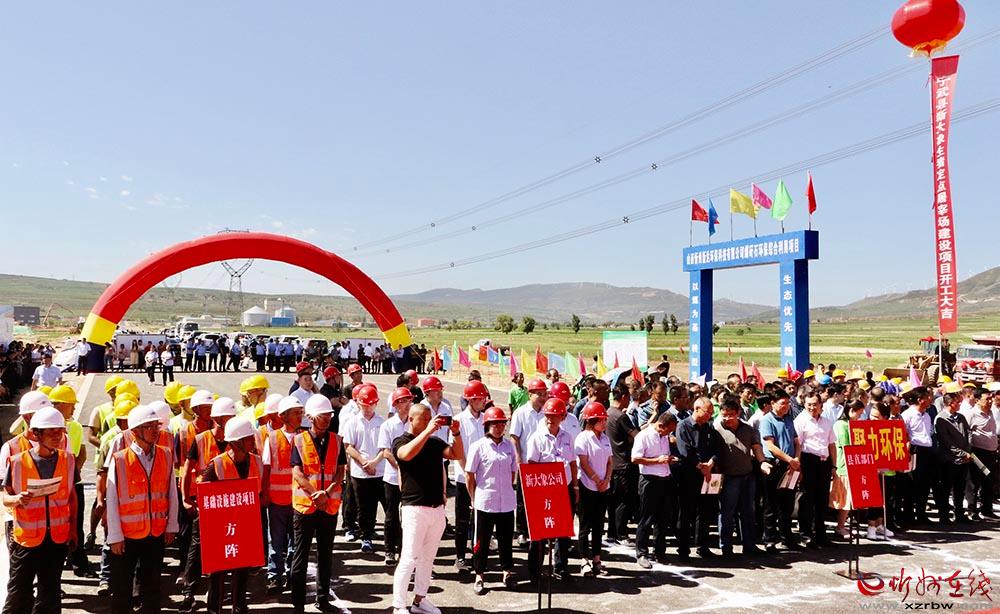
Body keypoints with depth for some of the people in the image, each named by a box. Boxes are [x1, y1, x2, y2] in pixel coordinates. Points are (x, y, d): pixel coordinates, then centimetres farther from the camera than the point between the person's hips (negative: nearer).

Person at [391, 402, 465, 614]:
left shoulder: (435, 442, 11)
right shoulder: (401, 441, -3)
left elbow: (458, 455, 3)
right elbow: (407, 454, -26)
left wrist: (456, 433, -11)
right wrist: (428, 431, -29)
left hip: (437, 508, 6)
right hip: (414, 508, -6)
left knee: (427, 558, 14)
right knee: (409, 559, -7)